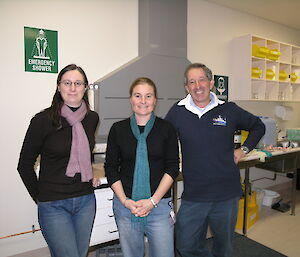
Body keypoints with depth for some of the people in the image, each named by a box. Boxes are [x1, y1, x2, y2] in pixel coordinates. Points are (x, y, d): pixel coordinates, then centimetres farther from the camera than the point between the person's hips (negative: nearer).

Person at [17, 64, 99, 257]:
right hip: (54, 205, -4)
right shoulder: (43, 120, -12)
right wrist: (39, 197, 1)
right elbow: (25, 165, -2)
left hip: (86, 201, 5)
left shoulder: (92, 118, 0)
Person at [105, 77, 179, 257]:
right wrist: (125, 201, -7)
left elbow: (173, 168, -3)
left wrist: (153, 201, -10)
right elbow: (111, 168, 3)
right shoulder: (118, 129, 2)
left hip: (159, 205, -1)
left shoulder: (167, 128, 0)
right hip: (125, 204, 1)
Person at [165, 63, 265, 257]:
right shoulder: (177, 112, -2)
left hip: (227, 194, 0)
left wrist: (244, 149, 4)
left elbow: (258, 127, 14)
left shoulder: (229, 110, -2)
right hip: (193, 196, 0)